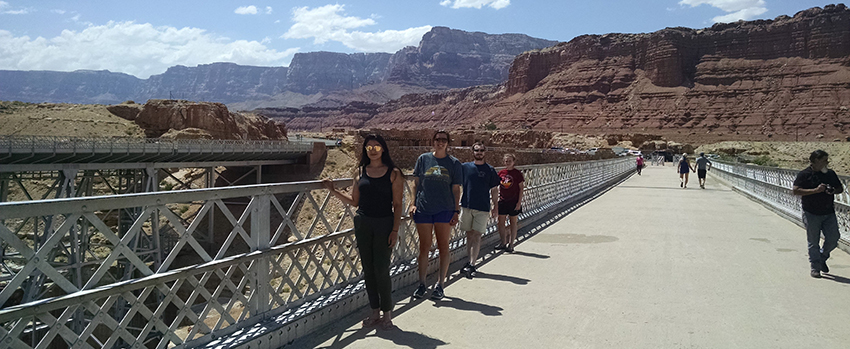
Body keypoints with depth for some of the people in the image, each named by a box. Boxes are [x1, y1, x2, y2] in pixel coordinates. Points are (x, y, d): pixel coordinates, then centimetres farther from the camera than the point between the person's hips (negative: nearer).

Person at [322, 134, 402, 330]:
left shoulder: (393, 173, -3)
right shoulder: (361, 172, 8)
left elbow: (397, 205, -4)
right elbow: (354, 202, 11)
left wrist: (395, 231, -10)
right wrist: (334, 191, 3)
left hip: (384, 224, -4)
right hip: (363, 223, 4)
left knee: (381, 270, -5)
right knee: (368, 270, 9)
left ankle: (387, 314, 12)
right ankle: (375, 312, 21)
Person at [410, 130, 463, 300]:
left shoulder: (454, 163, 4)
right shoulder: (423, 159, 6)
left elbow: (456, 189, 5)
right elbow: (416, 183, 9)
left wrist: (456, 211, -1)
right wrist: (413, 203, 0)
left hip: (444, 210, -1)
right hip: (423, 208, 1)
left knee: (443, 247, 4)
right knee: (424, 247, 7)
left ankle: (440, 284, 14)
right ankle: (422, 284, 17)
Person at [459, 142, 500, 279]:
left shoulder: (490, 170, 4)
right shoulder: (465, 167, 6)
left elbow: (494, 190, 7)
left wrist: (495, 207, 3)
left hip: (482, 208, -2)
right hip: (466, 206, 2)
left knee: (476, 236, -6)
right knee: (469, 235, 9)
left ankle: (472, 265, -6)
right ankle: (470, 261, 20)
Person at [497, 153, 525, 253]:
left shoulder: (517, 173, -6)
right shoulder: (501, 172, 4)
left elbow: (521, 189, -5)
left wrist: (519, 202, -10)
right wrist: (498, 197, 7)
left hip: (513, 201, -4)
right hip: (502, 201, 4)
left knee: (513, 223, 5)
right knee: (501, 222, 6)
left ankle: (511, 245, 12)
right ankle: (503, 243, 21)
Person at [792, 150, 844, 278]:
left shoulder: (831, 174, 10)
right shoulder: (804, 174, -6)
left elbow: (841, 188, 20)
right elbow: (796, 191, -15)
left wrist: (834, 190, -4)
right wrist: (816, 190, -21)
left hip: (829, 213, 4)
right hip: (811, 213, -4)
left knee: (833, 238, 1)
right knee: (813, 242, 2)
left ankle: (822, 258, 29)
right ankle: (815, 268, 12)